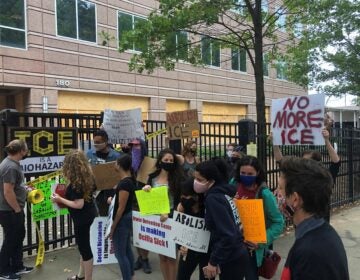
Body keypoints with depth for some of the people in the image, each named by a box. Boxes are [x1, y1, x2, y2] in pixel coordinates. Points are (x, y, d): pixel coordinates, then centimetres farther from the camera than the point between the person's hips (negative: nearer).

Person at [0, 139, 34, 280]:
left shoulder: (12, 163, 8)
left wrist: (25, 189, 18)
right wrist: (18, 210, -18)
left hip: (13, 210, 10)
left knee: (18, 237, 19)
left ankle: (17, 266, 33)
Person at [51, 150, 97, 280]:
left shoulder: (75, 182, -24)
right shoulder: (88, 176, 2)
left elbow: (79, 204, -26)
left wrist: (60, 199, -17)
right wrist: (67, 193, 19)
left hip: (82, 217, -10)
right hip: (89, 213, 10)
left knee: (84, 246, 3)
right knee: (83, 244, 21)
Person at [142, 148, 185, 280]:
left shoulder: (178, 178, -5)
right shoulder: (152, 177, 4)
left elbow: (180, 201, -8)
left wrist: (169, 214, -22)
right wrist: (145, 190, -11)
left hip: (172, 220, -3)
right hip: (156, 220, 3)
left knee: (171, 256, 2)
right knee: (162, 256, 12)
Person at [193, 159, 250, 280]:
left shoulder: (213, 198, -20)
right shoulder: (222, 193, 6)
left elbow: (228, 235, -25)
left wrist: (213, 261, -17)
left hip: (232, 260, -9)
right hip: (236, 256, 9)